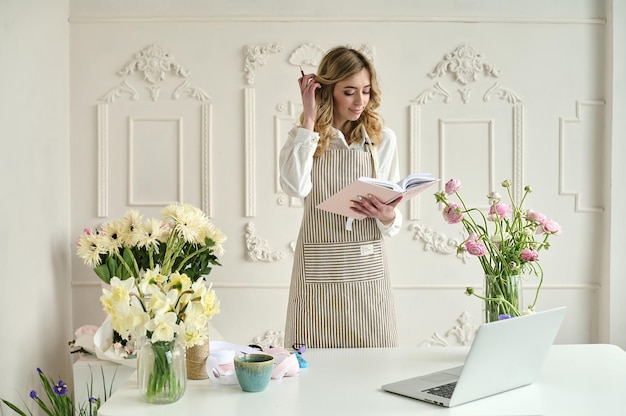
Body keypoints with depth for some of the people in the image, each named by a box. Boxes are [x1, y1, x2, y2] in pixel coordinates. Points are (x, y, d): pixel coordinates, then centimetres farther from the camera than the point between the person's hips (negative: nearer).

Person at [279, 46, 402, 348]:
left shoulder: (383, 139, 7)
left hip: (367, 268, 2)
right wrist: (309, 120, -12)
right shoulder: (303, 137, 4)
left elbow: (395, 218, 8)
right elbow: (295, 187, -18)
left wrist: (387, 215, -16)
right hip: (318, 271, -1)